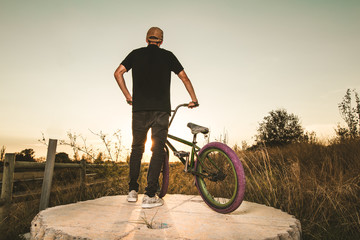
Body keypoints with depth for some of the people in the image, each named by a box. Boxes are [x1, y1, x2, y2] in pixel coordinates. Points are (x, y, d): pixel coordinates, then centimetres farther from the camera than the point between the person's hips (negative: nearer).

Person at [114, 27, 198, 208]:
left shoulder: (136, 53, 13)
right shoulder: (167, 55, 11)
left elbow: (118, 72, 4)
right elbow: (184, 78, 8)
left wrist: (128, 96, 10)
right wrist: (194, 99, 17)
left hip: (139, 108, 2)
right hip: (161, 109, -1)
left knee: (136, 149, 15)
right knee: (158, 150, 1)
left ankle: (132, 191, 18)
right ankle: (150, 196, -2)